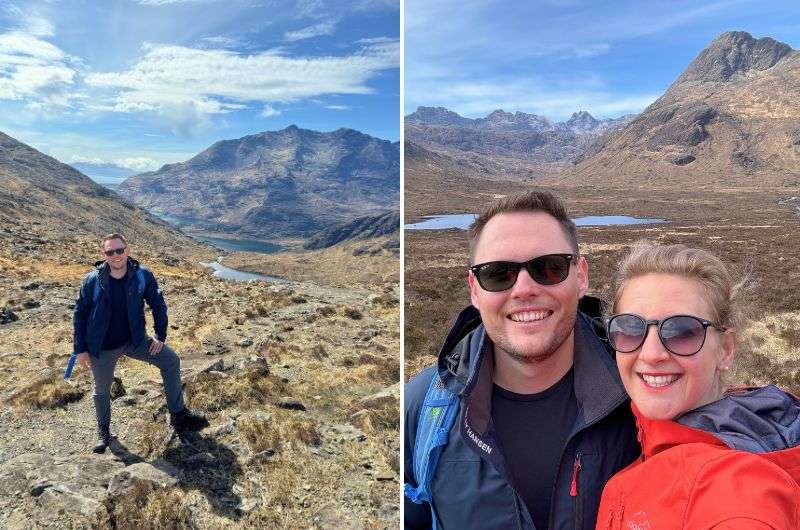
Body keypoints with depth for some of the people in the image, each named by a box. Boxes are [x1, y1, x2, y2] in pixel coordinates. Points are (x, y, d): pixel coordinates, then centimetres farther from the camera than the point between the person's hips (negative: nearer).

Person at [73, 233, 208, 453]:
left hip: (134, 341, 1)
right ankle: (103, 431, 42)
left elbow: (158, 305, -1)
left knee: (171, 361, -6)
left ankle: (178, 415, 8)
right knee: (102, 391, 15)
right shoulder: (92, 281, -15)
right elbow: (80, 314, -5)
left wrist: (160, 336, -4)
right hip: (102, 348, -1)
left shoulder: (142, 276, -13)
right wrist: (81, 349, -4)